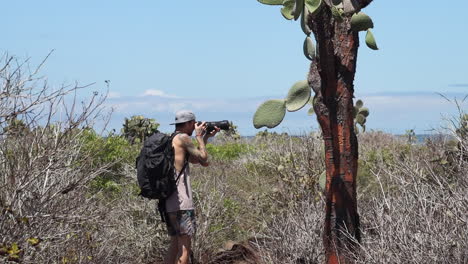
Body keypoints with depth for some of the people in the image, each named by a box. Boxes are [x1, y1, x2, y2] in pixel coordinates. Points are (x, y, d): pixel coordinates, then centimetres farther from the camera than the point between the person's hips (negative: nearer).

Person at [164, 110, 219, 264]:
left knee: (175, 245, 17)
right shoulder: (183, 138, -9)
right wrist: (199, 137, 10)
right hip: (181, 202, -9)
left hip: (167, 202, 9)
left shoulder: (169, 140, 19)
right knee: (185, 248, -7)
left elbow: (196, 160, 26)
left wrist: (206, 138, 26)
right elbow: (203, 158, -1)